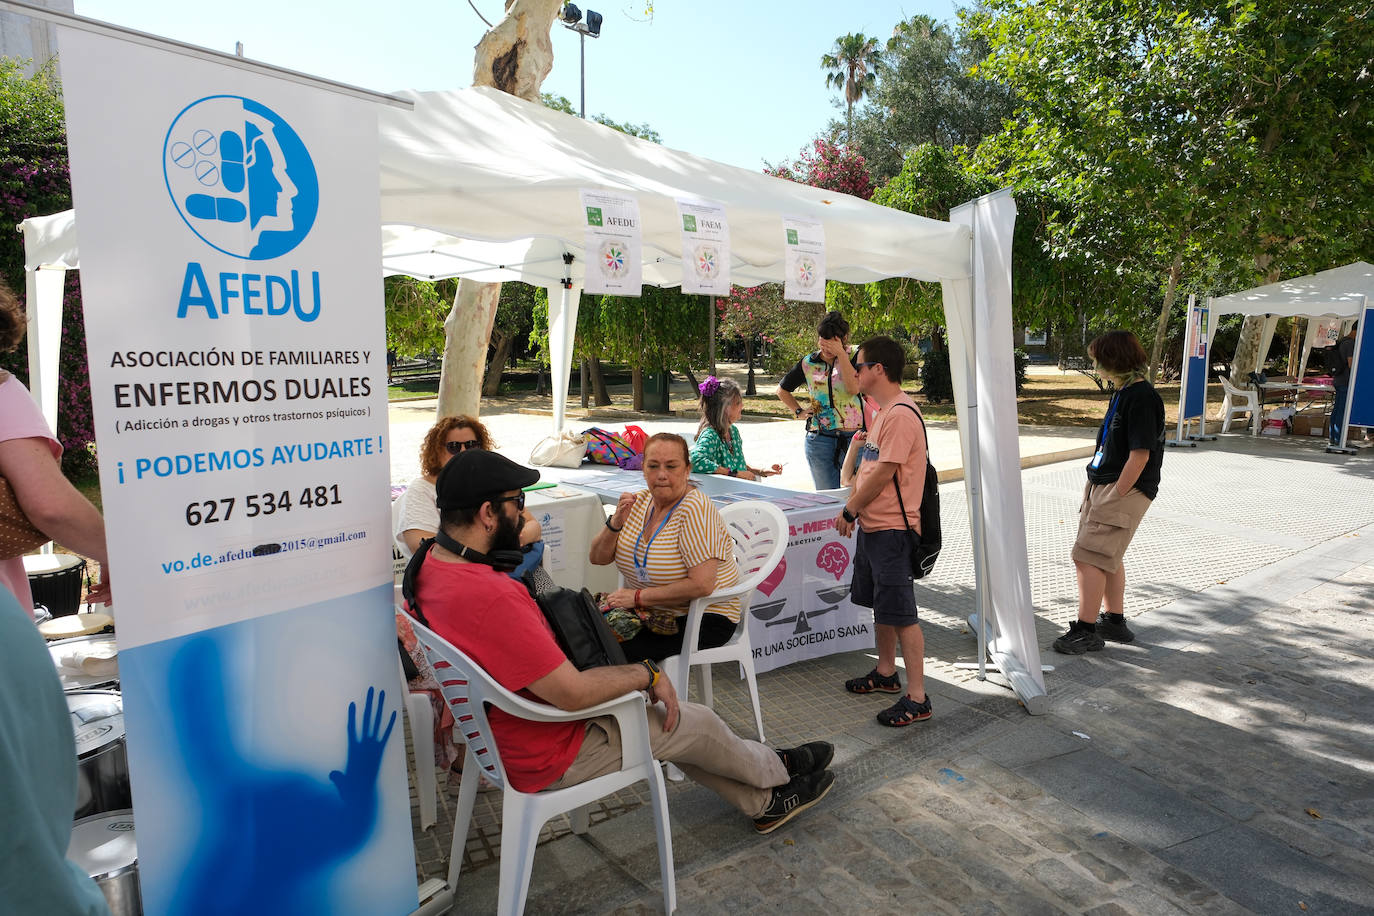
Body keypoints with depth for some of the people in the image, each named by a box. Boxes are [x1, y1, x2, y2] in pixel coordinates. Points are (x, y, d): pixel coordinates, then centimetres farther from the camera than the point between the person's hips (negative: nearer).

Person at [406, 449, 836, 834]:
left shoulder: (430, 568, -6)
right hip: (548, 757, -9)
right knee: (696, 723, 9)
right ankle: (780, 769, 40)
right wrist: (649, 674, -15)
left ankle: (763, 802, 36)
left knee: (657, 710, 20)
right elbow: (575, 693, -33)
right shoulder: (492, 597, -38)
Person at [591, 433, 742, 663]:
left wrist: (638, 597, -19)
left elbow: (701, 585, -25)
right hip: (647, 611, 7)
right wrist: (616, 522, -12)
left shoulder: (695, 508, -18)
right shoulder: (640, 502, 4)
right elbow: (598, 558, 7)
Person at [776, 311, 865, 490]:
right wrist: (799, 412, 12)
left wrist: (841, 353, -17)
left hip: (853, 437, -1)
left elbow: (854, 388, -18)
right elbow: (782, 390, 23)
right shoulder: (808, 363, 8)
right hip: (820, 439, 2)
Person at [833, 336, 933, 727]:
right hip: (872, 524, 10)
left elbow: (884, 473, -21)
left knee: (900, 612, -5)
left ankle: (916, 698, 5)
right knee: (881, 603, 20)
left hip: (892, 528, -10)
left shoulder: (901, 414, -19)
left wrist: (849, 510, -11)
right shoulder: (883, 411, 15)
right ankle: (886, 673, 36)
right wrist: (853, 506, 7)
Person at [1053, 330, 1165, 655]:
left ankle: (1086, 630, 0)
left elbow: (1140, 455, -22)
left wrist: (1114, 497, -19)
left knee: (1087, 557, -10)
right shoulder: (1122, 393, 12)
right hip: (1102, 483, 10)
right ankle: (1115, 622, 32)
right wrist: (1093, 489, 16)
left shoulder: (1141, 397, -18)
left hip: (1125, 489, -10)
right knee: (1107, 556, 18)